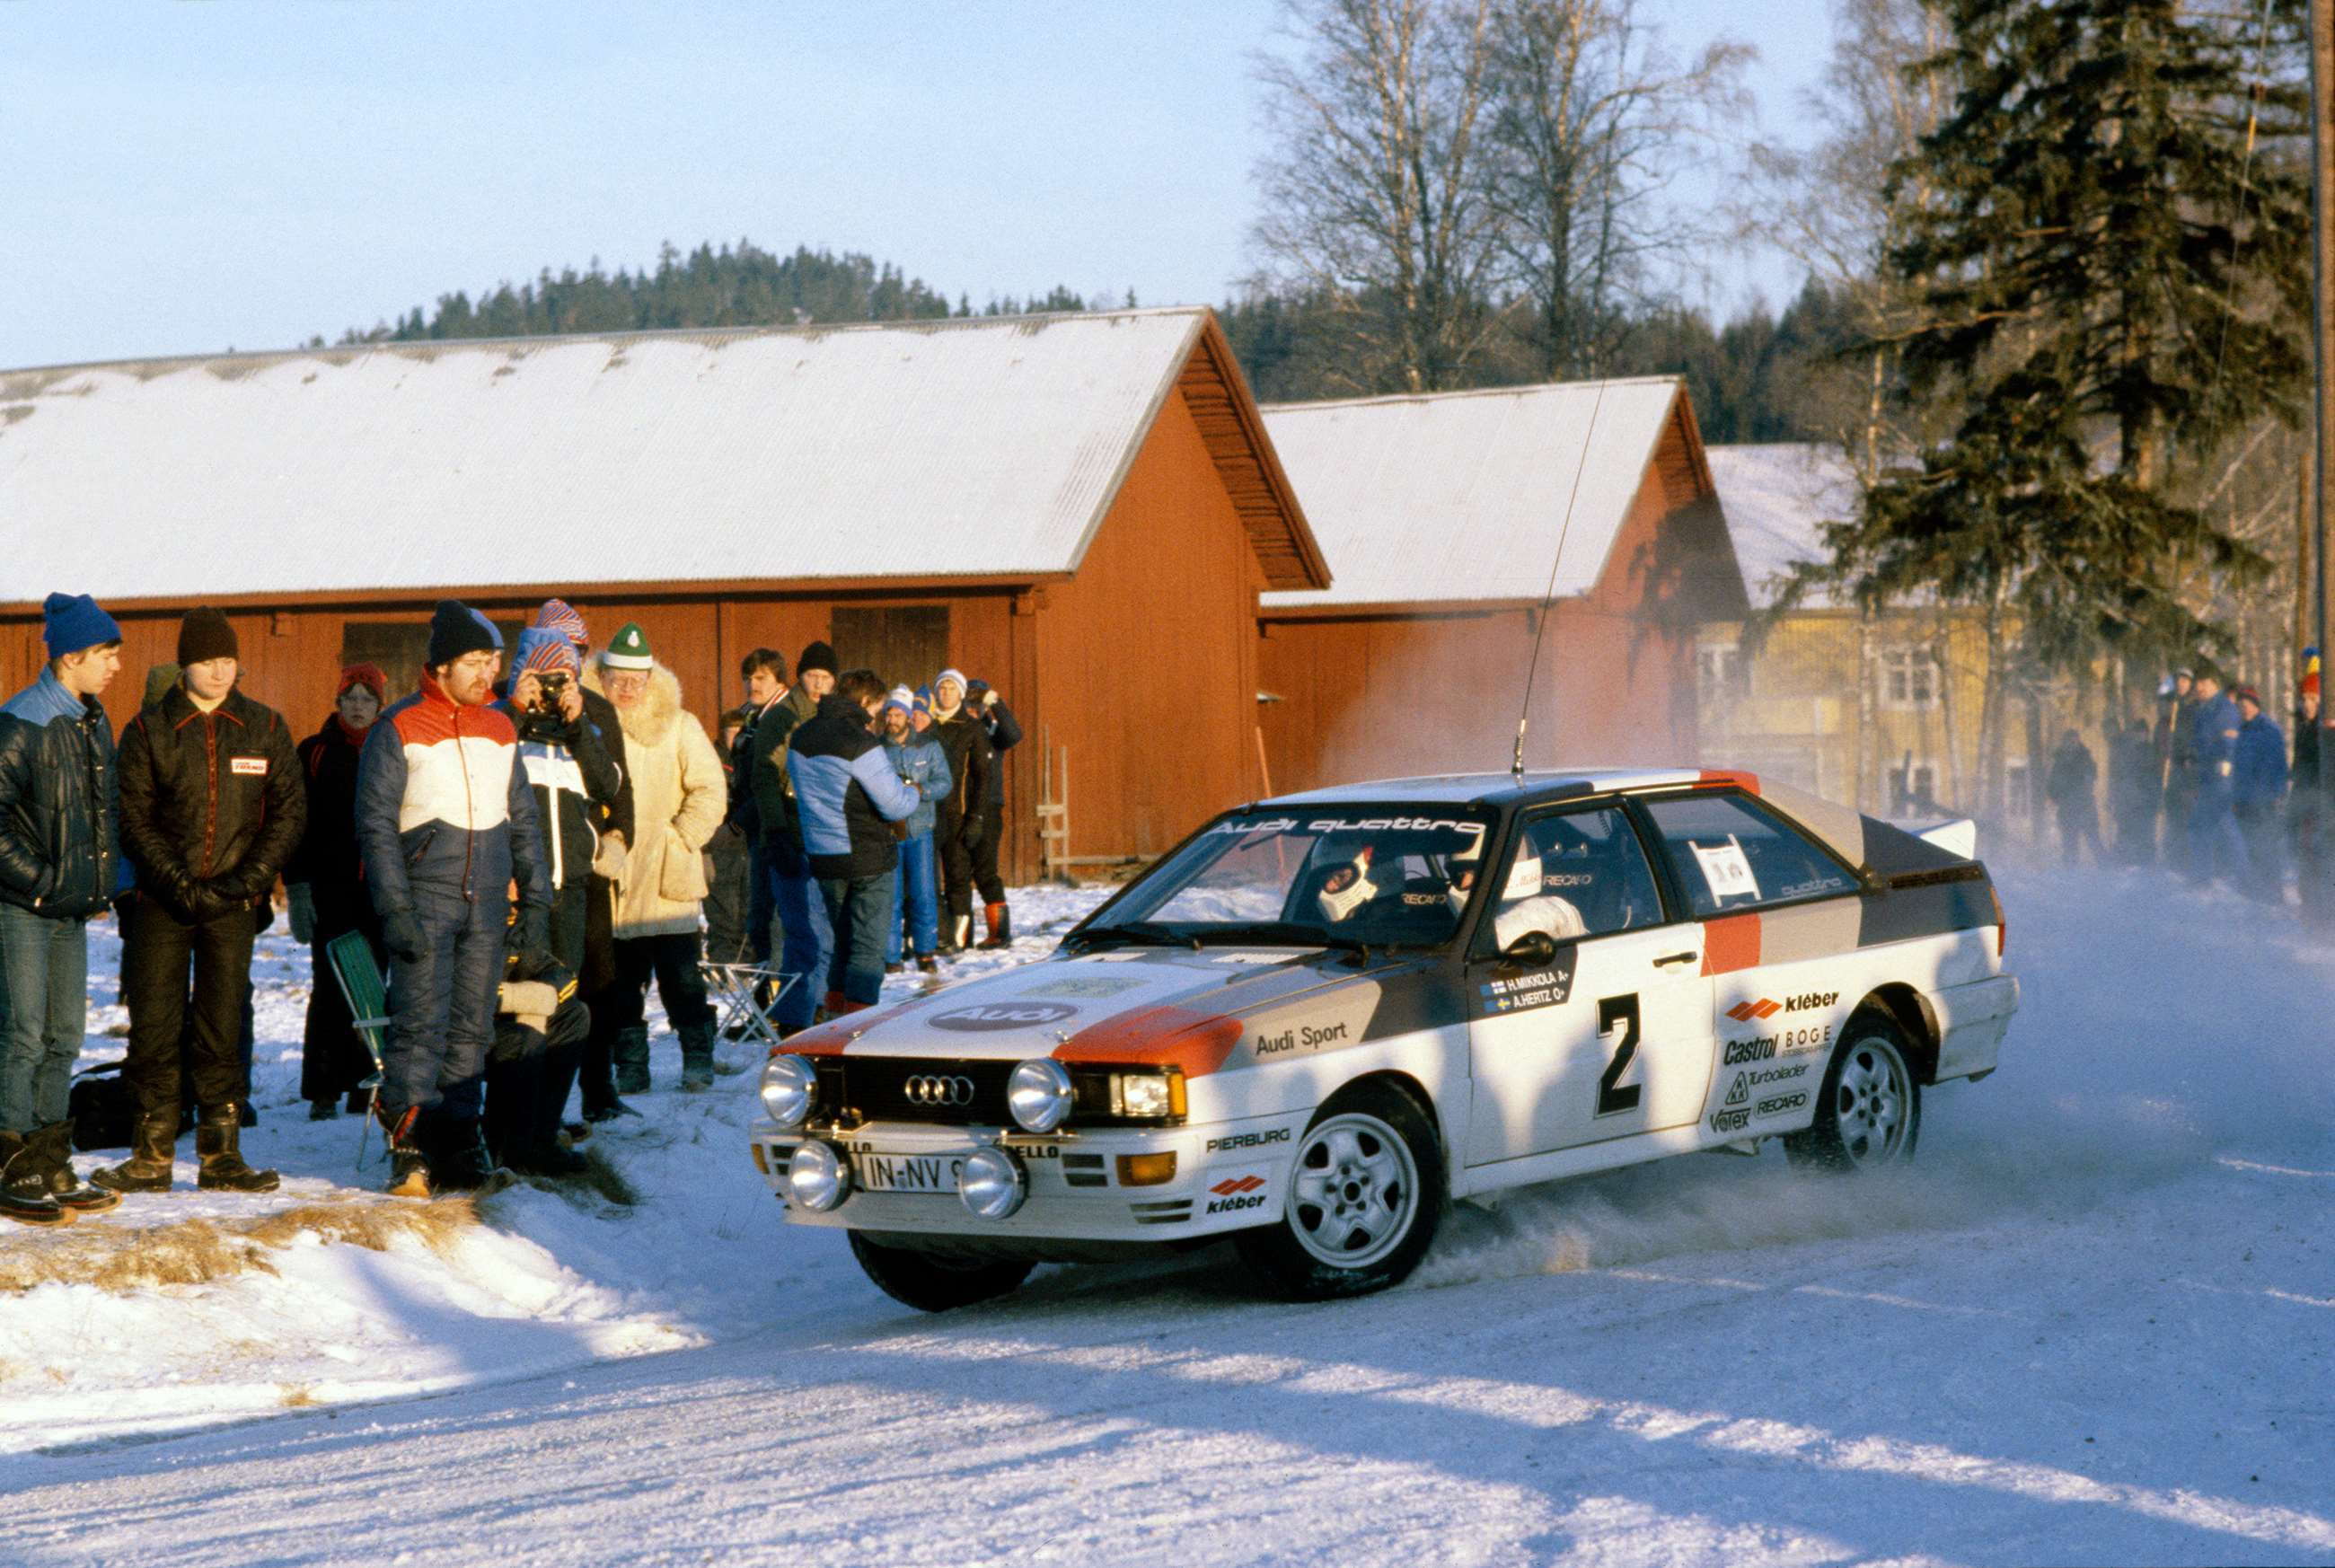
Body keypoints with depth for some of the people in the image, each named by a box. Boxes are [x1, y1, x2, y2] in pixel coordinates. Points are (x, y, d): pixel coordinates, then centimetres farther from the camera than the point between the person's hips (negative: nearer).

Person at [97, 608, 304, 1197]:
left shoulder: (265, 728, 7)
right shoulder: (149, 730, 3)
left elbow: (290, 810, 5)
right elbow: (133, 818, -1)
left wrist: (251, 876, -8)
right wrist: (177, 882, -13)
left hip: (234, 902, 1)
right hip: (162, 904, -1)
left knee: (223, 1028, 2)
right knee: (153, 1027, -2)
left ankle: (221, 1154, 8)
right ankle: (152, 1156, 3)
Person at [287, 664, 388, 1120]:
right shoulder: (315, 753, 5)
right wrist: (297, 889, -7)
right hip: (330, 889, -2)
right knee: (331, 988, -3)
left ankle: (365, 1084, 10)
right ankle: (323, 1092, 0)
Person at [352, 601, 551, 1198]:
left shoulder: (499, 730, 13)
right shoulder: (399, 729, -3)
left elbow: (522, 821, 19)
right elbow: (376, 824, -6)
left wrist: (534, 900, 12)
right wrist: (395, 910, -13)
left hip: (487, 903, 5)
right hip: (424, 899, -5)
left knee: (471, 1029, 5)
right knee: (421, 1025, -10)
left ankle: (460, 1145, 10)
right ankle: (410, 1150, -8)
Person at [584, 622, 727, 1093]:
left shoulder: (679, 725, 2)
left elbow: (710, 793, 1)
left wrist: (680, 839, -8)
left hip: (669, 880, -2)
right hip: (611, 880, 2)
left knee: (680, 975, -1)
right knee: (621, 983, 5)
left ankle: (698, 1059, 8)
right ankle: (630, 1067, 13)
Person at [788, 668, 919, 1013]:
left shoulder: (801, 739, 7)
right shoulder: (860, 744, -17)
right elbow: (895, 805, -17)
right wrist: (914, 793, 6)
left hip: (821, 856, 7)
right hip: (867, 858, -7)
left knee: (844, 942, 19)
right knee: (869, 947, 0)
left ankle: (835, 1015, 20)